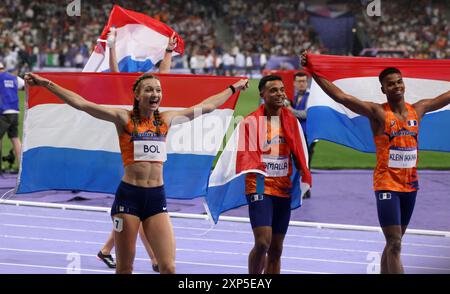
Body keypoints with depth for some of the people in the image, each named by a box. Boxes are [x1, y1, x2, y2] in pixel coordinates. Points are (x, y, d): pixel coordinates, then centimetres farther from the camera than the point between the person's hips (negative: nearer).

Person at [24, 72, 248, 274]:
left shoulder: (166, 119, 10)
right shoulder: (124, 118, -2)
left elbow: (206, 107, 23)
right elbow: (81, 103, -8)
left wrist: (233, 89, 31)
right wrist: (47, 84, -14)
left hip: (157, 197, 3)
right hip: (129, 196, -3)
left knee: (168, 268, -5)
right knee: (124, 269, 4)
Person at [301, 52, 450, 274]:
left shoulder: (417, 110, 6)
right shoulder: (377, 112, -9)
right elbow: (340, 96, -16)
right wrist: (312, 71, -24)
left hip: (410, 185, 5)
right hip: (386, 185, -5)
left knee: (394, 243, 14)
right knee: (394, 244, -11)